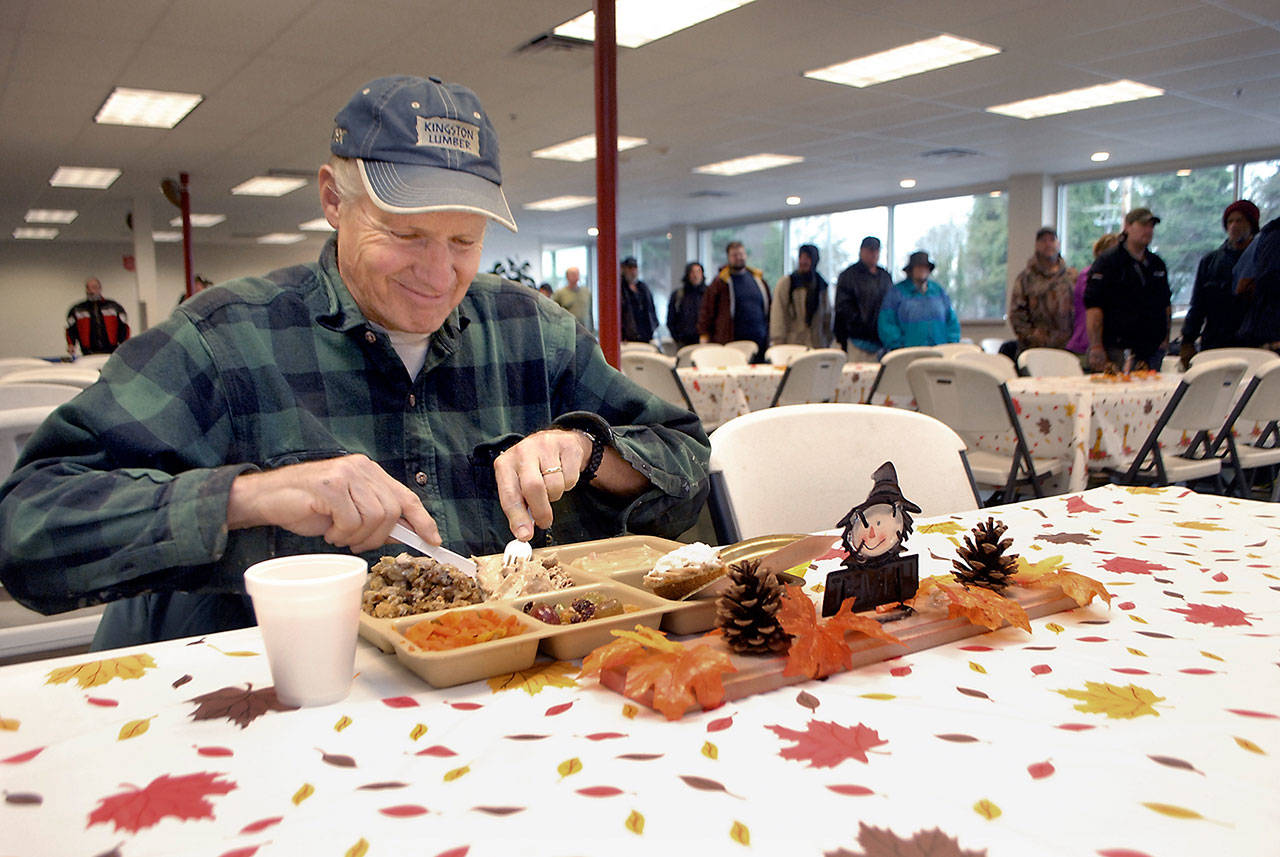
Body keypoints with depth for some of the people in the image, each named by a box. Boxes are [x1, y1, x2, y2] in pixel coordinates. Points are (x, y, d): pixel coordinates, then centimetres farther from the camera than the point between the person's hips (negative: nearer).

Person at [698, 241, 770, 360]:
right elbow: (707, 309, 0)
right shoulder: (720, 281, 0)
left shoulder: (758, 278, 15)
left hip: (759, 341, 5)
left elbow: (767, 307, 20)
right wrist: (704, 334, -6)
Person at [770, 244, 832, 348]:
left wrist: (828, 342, 13)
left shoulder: (822, 286, 12)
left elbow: (827, 316, 18)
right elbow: (777, 317, -3)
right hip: (792, 343, -3)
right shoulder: (785, 283, 1)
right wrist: (777, 343, -10)